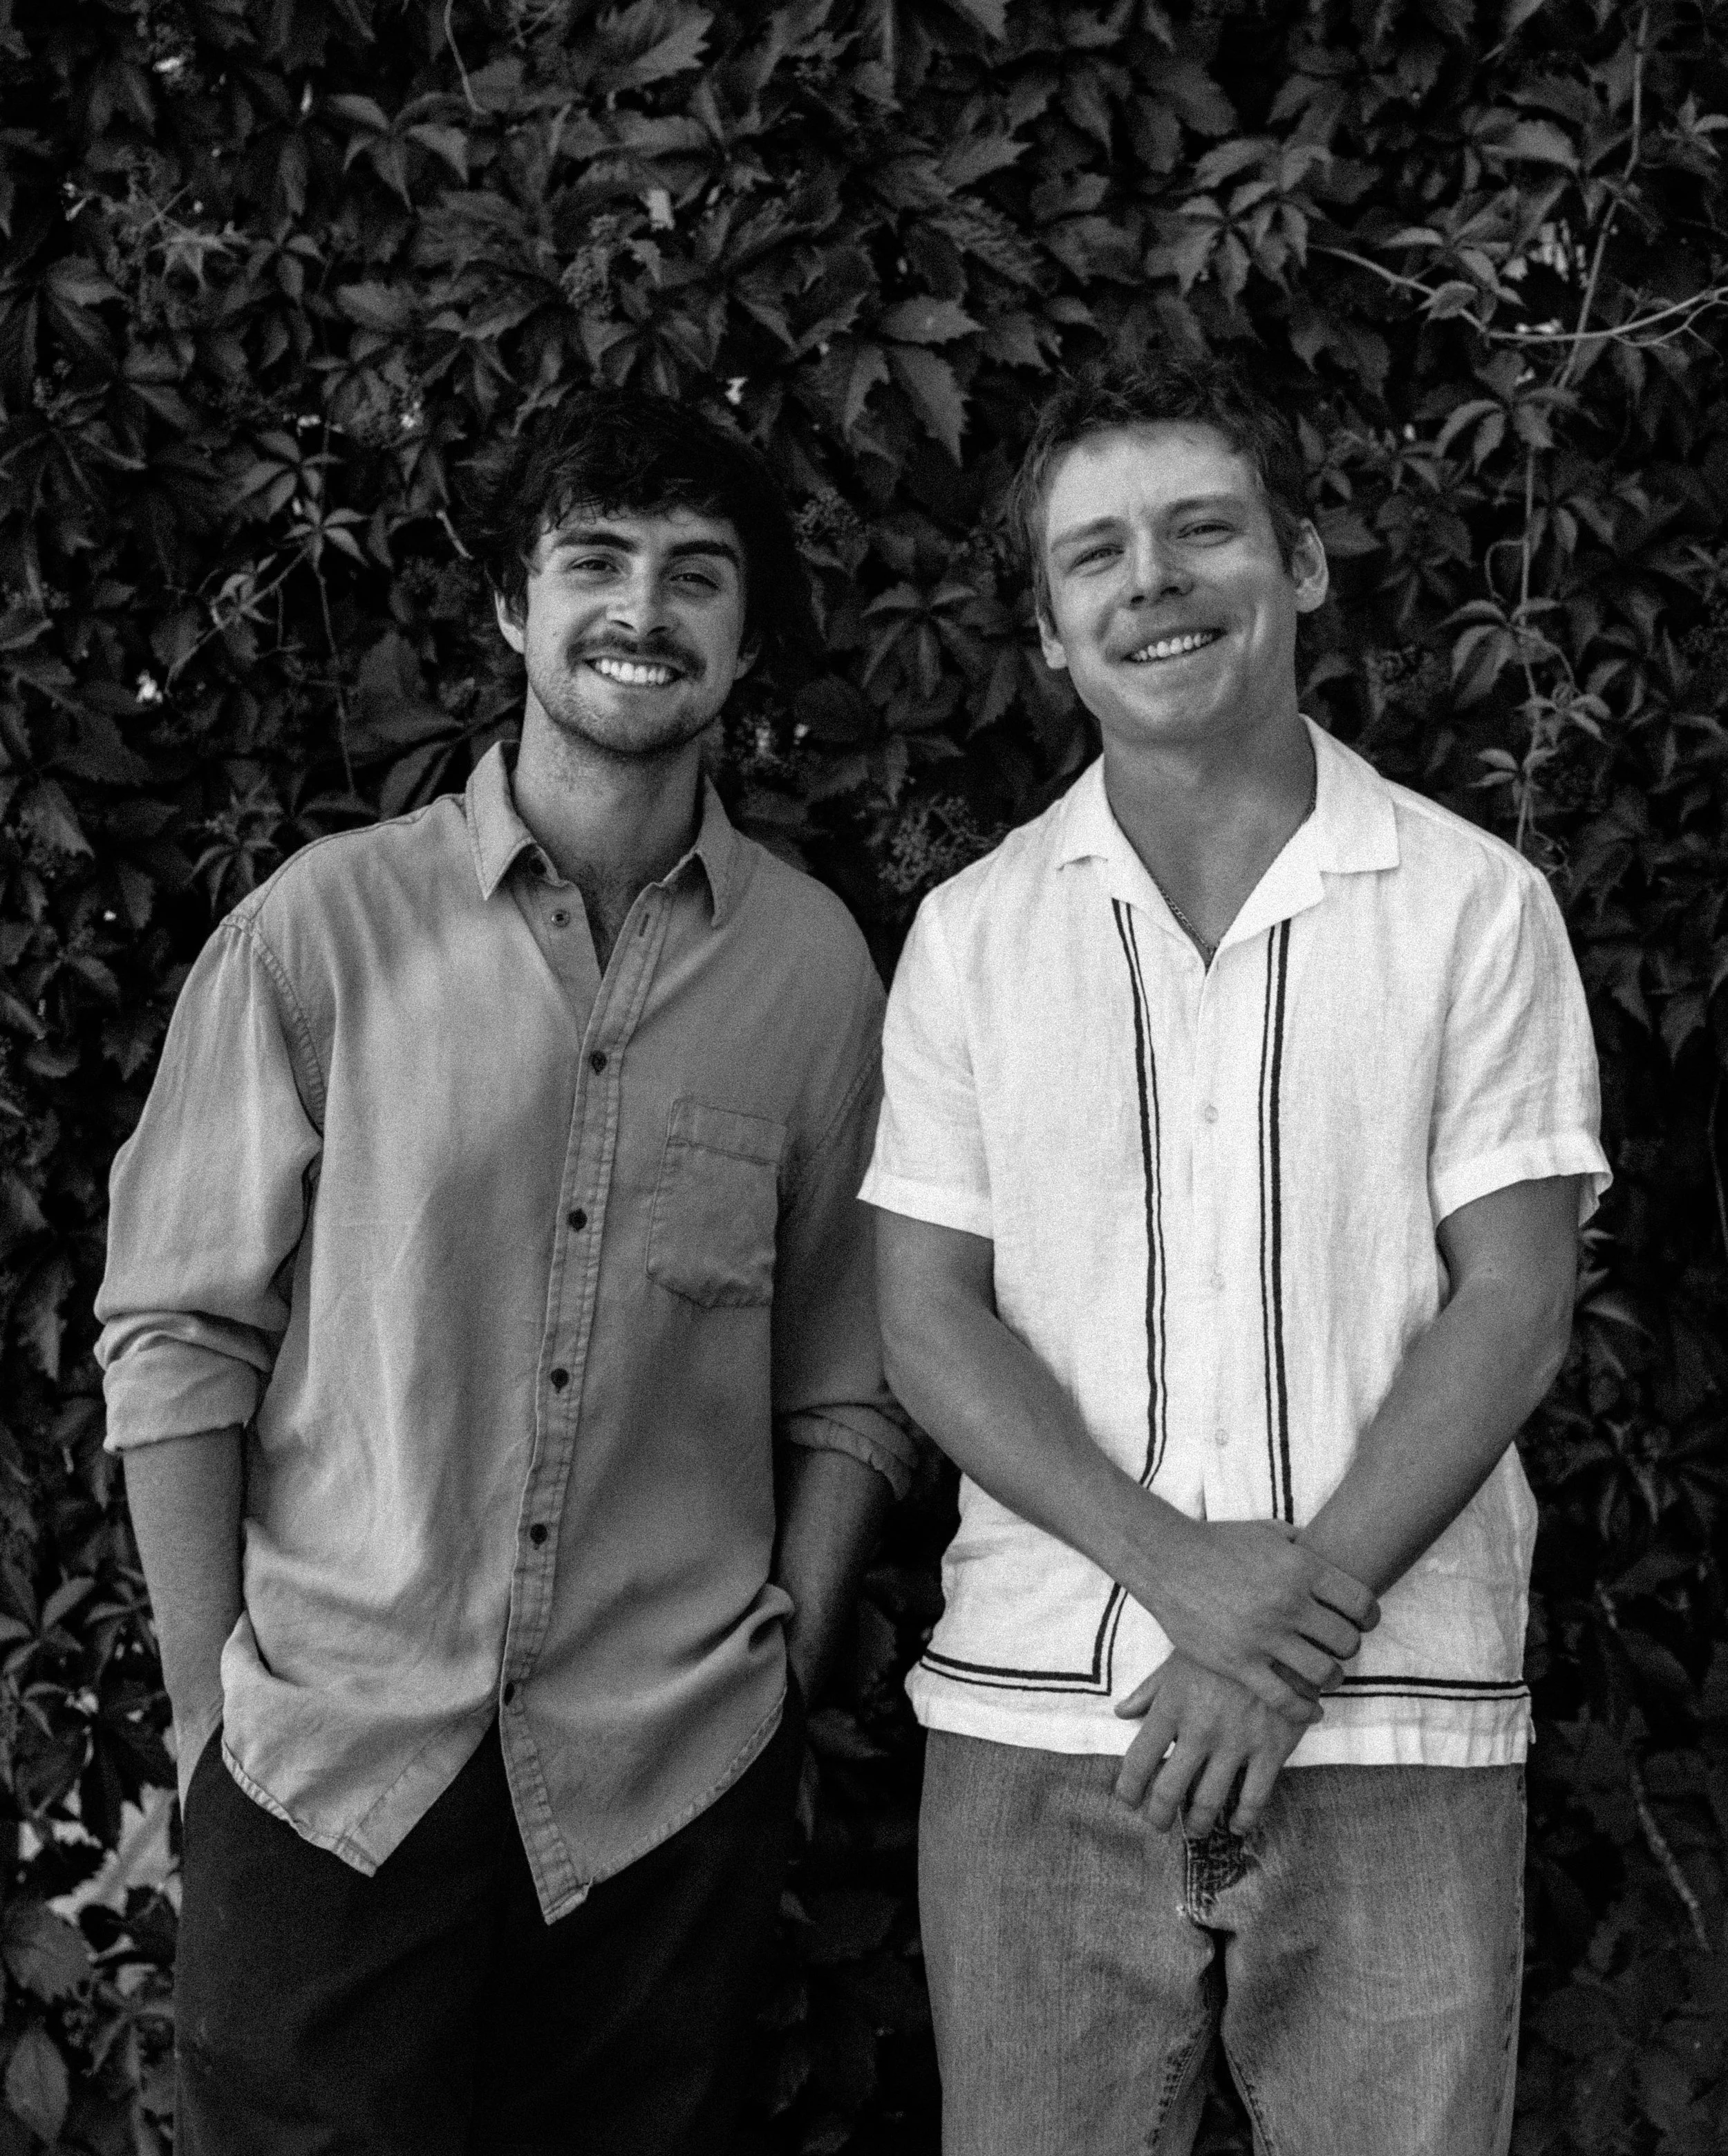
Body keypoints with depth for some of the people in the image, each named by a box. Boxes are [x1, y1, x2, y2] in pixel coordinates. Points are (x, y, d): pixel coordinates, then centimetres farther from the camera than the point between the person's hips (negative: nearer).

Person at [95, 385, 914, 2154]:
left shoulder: (813, 964, 2)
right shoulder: (325, 925, -2)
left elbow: (844, 1394, 5)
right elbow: (178, 1333, -1)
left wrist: (777, 1676, 0)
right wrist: (211, 1712, -4)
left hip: (669, 1777, 2)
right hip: (329, 1760, -1)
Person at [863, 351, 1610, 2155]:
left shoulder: (1474, 904, 2)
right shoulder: (973, 933, 7)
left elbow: (1513, 1301, -2)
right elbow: (929, 1324, 2)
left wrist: (1302, 1619, -12)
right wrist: (1182, 1570, -12)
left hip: (1393, 1730, -1)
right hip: (1035, 1724, 1)